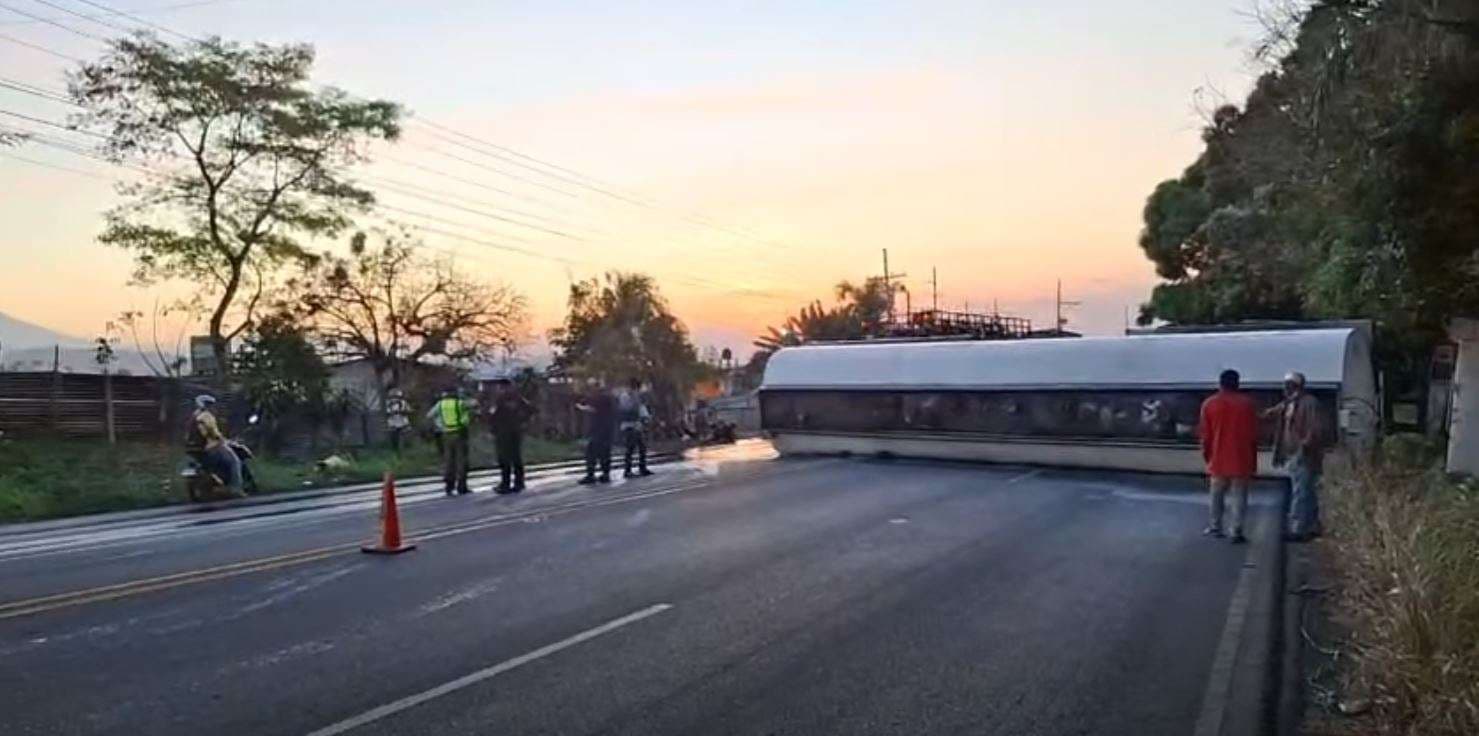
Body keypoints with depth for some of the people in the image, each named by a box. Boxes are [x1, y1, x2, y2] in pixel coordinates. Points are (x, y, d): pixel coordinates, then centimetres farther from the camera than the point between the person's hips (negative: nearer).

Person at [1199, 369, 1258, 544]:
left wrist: (1207, 456, 13)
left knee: (1217, 495, 15)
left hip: (1218, 460, 1)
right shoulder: (1246, 403, -3)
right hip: (1241, 460, -1)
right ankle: (1237, 532, -1)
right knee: (1239, 496, 2)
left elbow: (1206, 435, 1)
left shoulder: (1209, 403, 0)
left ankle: (1215, 527, 22)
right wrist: (1253, 461, 7)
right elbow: (1253, 435, -1)